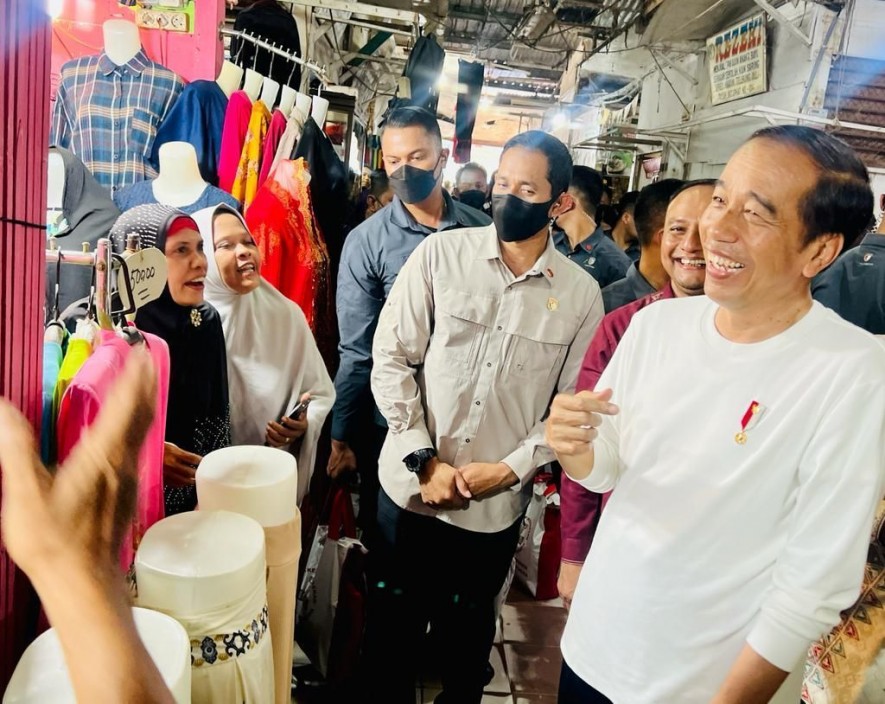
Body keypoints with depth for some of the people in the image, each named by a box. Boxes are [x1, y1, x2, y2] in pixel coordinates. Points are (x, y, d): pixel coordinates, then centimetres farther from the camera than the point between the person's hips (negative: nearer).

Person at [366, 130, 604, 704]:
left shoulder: (580, 294, -4)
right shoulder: (440, 254, -6)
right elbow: (390, 359, -6)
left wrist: (510, 468, -10)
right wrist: (424, 460, -11)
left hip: (497, 506, 0)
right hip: (410, 487, 0)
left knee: (467, 632, 20)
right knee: (394, 623, 18)